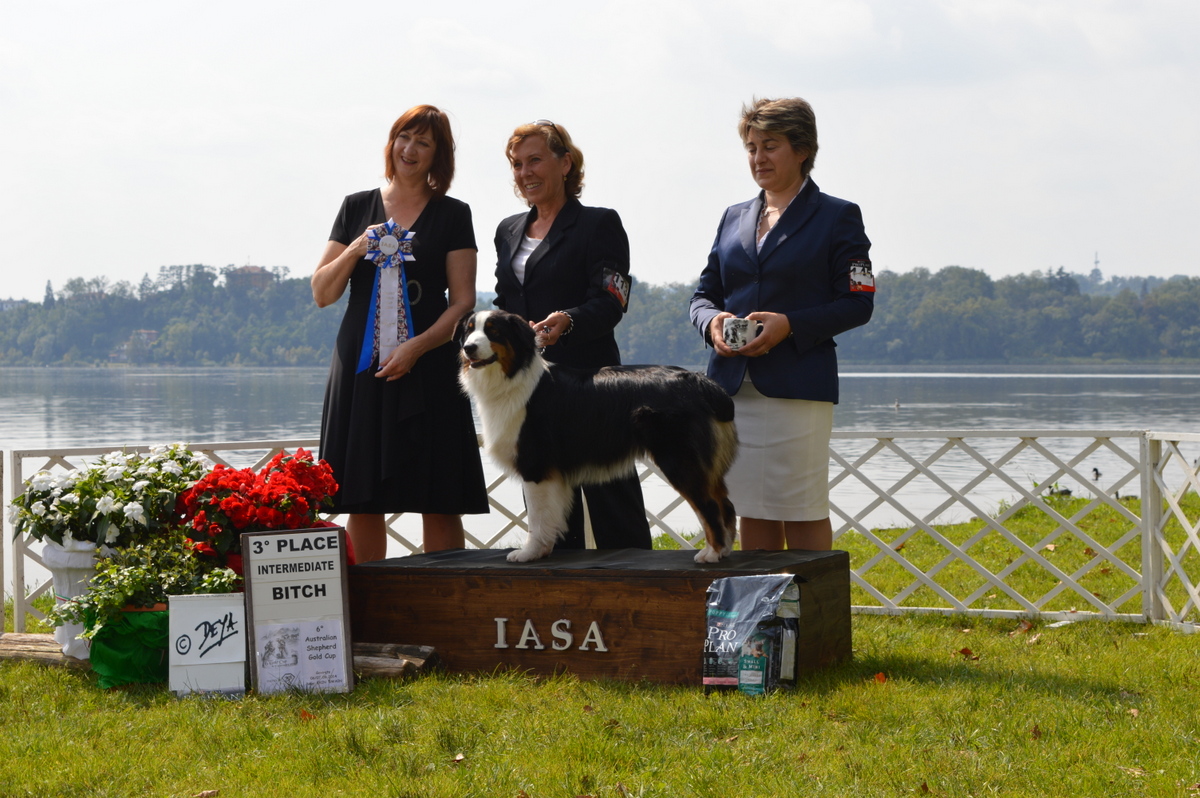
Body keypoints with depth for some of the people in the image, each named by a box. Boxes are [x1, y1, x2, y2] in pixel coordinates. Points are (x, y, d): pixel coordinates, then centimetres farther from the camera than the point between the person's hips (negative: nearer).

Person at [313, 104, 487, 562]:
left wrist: (416, 347, -13)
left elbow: (462, 302, 0)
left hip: (427, 366, -2)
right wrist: (355, 250, -6)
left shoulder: (452, 215, 6)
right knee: (361, 501, 0)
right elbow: (321, 294, 11)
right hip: (361, 365, 2)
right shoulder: (357, 208, 12)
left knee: (438, 500, -5)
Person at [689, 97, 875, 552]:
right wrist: (712, 321, -6)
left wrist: (789, 325, -16)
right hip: (732, 385, 5)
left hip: (798, 387, -5)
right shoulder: (734, 218, 17)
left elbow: (858, 302, -4)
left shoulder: (837, 217, 1)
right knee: (752, 512, 7)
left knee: (803, 513, -3)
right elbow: (704, 293, 18)